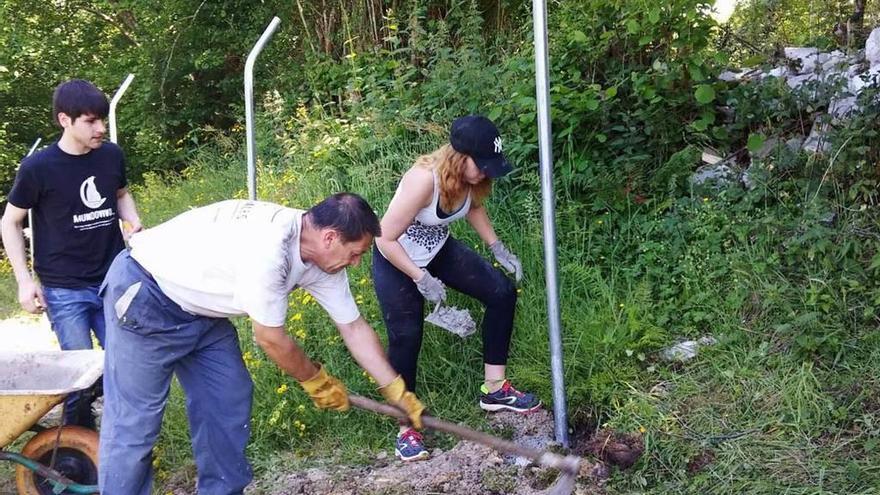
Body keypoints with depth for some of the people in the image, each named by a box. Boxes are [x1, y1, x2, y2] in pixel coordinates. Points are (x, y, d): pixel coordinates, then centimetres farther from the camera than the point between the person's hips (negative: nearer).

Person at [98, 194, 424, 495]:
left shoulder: (323, 258, -6)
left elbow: (354, 329, 4)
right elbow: (270, 338, -21)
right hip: (142, 294, -9)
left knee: (229, 400, 7)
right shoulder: (269, 247, -33)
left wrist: (398, 394, 5)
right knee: (134, 420, -7)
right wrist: (316, 381, -5)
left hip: (200, 309, 9)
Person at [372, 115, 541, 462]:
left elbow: (474, 207, 11)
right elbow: (386, 239, -30)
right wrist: (421, 279, -30)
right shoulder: (424, 179, -37)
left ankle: (494, 390, 11)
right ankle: (406, 429, 7)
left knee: (502, 294, -1)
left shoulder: (469, 177, -15)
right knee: (406, 337, -12)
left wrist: (497, 248, 2)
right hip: (397, 260, -7)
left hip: (438, 249, 7)